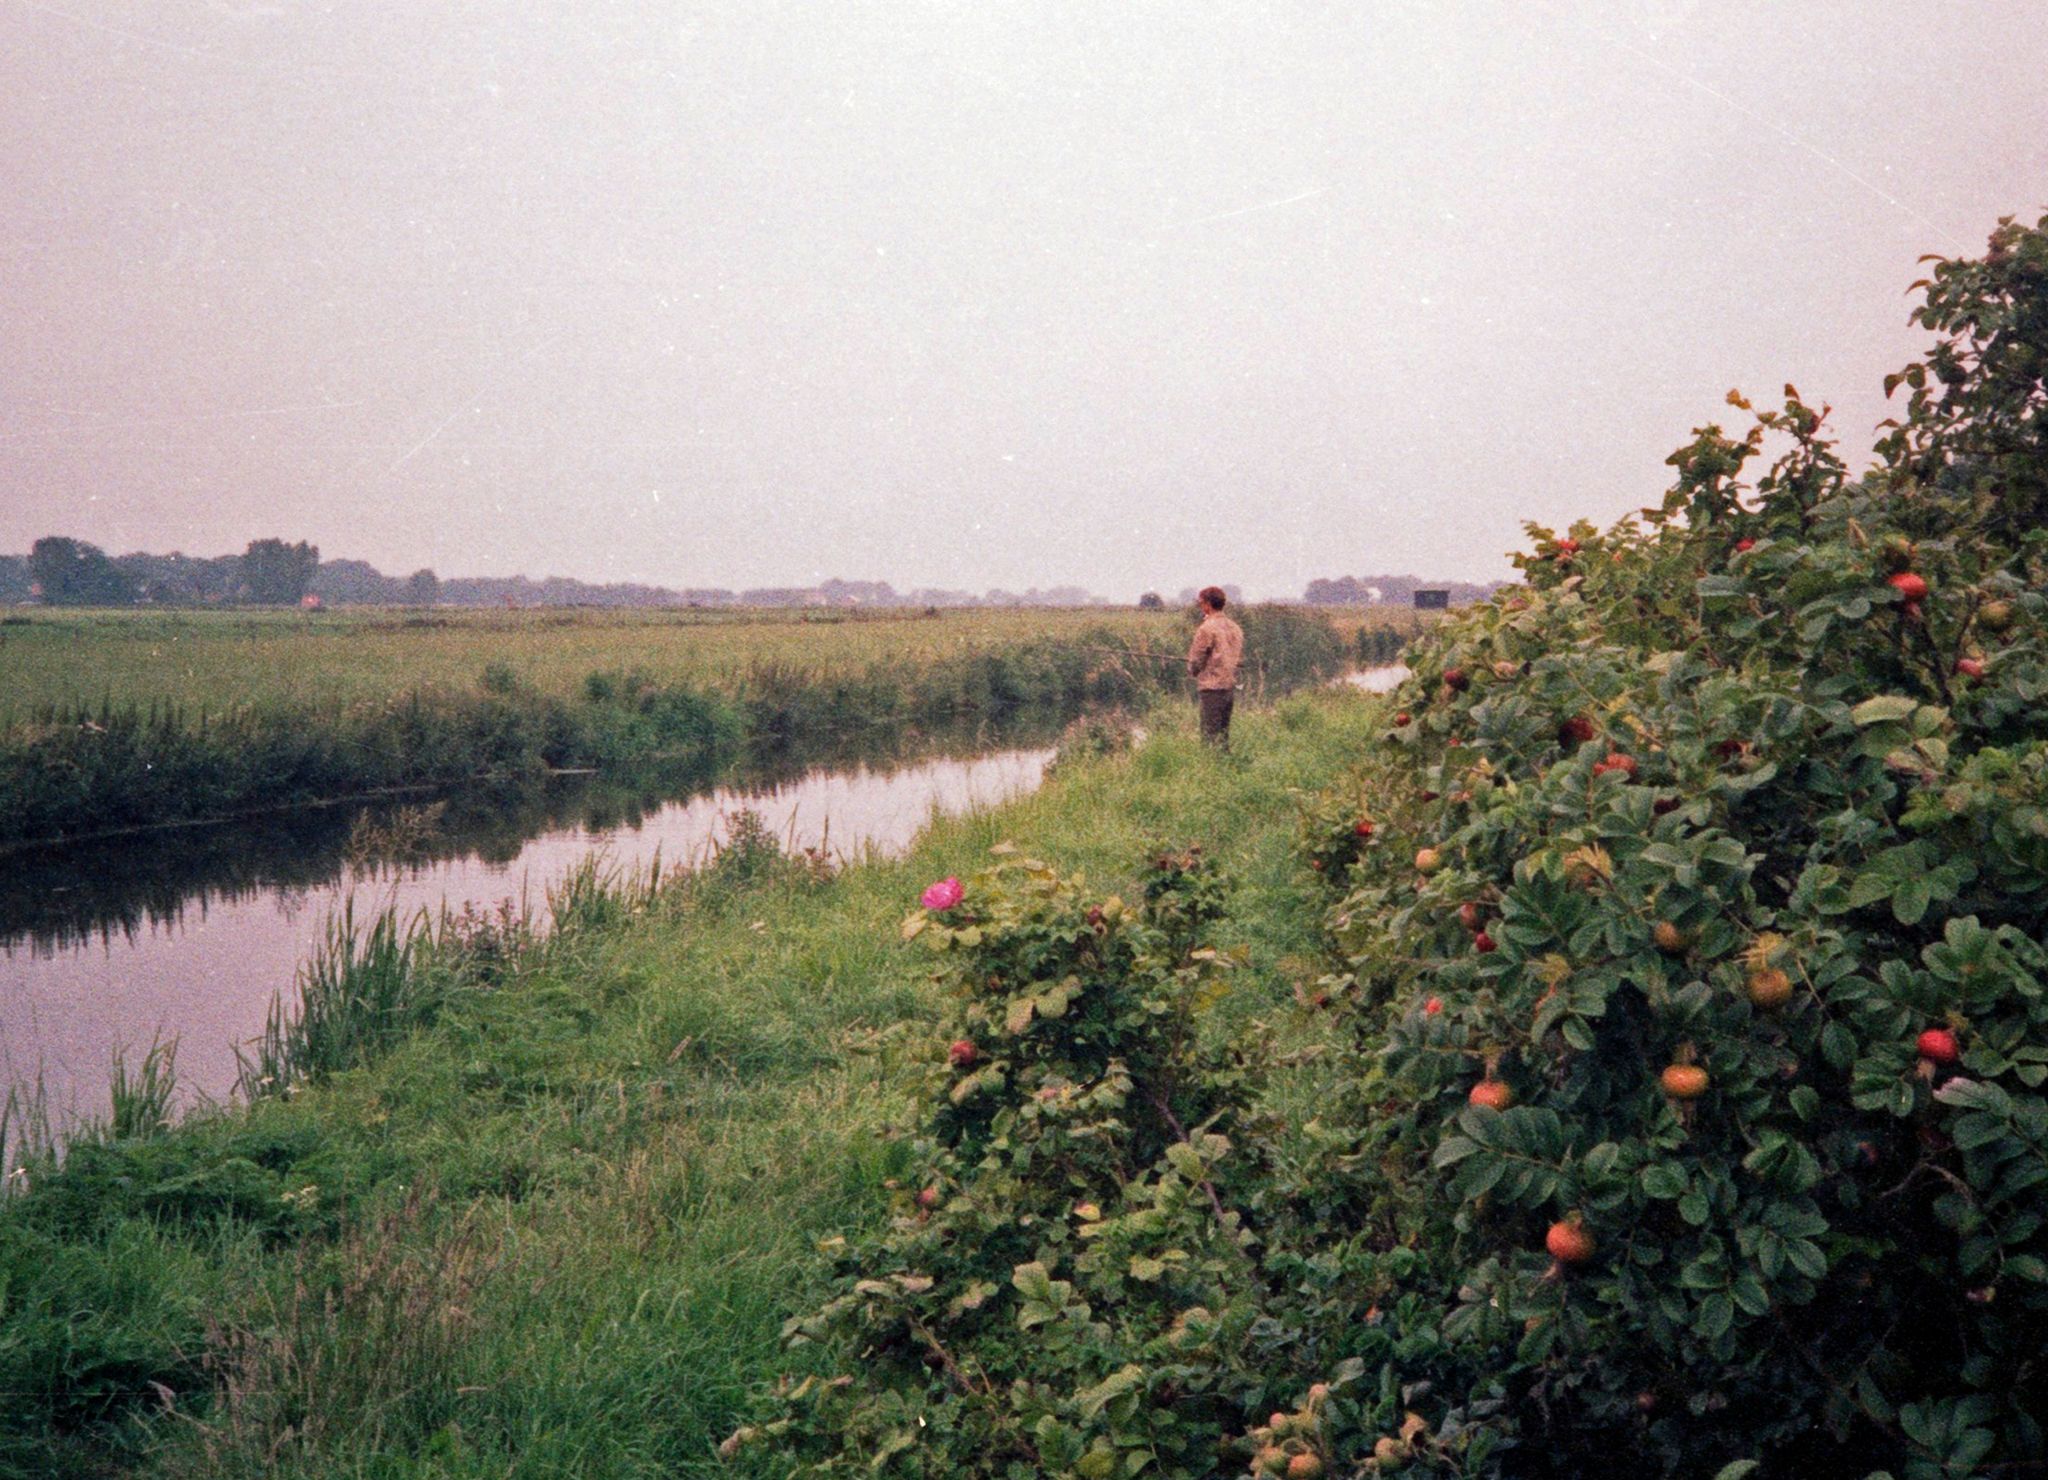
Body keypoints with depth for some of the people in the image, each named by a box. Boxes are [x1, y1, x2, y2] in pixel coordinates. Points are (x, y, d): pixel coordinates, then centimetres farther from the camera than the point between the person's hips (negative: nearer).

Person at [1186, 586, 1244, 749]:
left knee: (1210, 735, -5)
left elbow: (1196, 659, -9)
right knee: (1223, 733, 14)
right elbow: (1240, 658, 17)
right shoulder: (1235, 628, 11)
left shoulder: (1206, 628, -13)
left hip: (1211, 687, -7)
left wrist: (1192, 673, 11)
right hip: (1230, 685, 7)